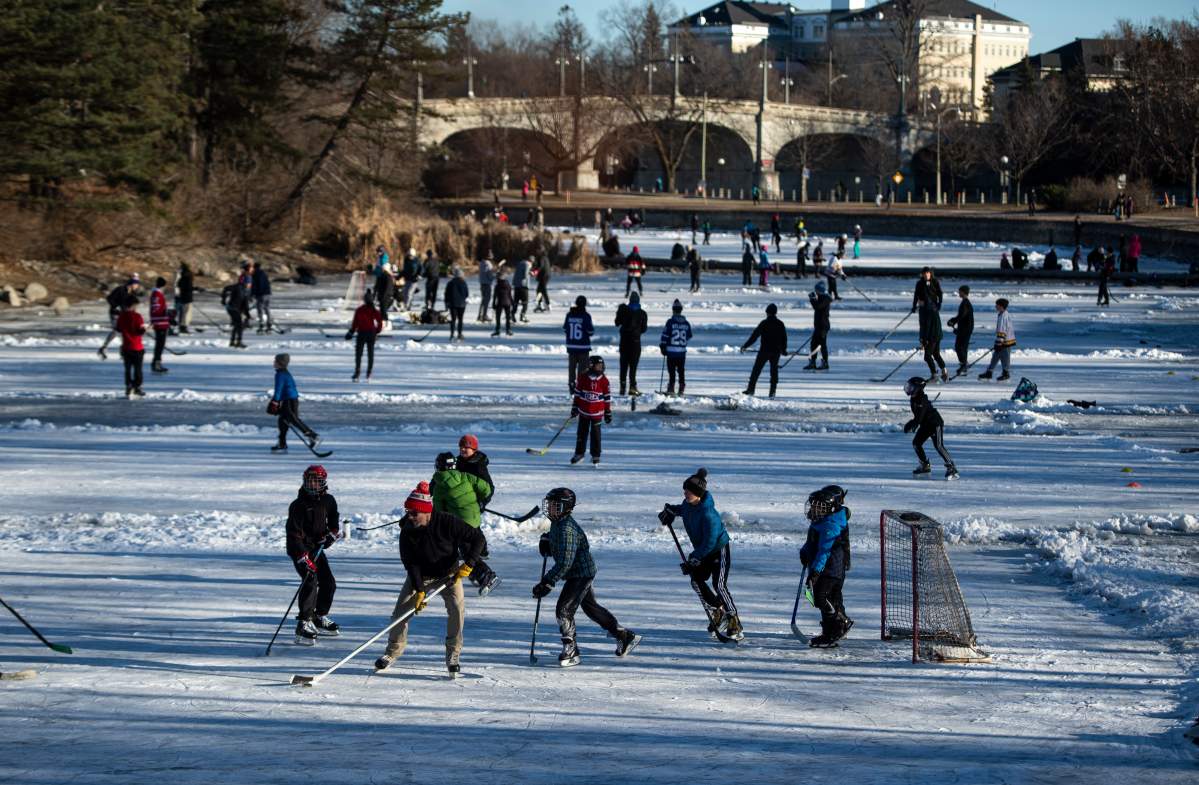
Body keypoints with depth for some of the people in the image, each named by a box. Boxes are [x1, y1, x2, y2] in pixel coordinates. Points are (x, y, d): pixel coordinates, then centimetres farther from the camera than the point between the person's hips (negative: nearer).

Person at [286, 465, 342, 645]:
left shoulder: (328, 501, 3)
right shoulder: (298, 505, -17)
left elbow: (334, 520, 21)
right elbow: (293, 533, -22)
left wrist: (332, 534, -1)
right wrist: (303, 558, -30)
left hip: (318, 547, 7)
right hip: (300, 549, -7)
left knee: (329, 583, 11)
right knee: (311, 581, -23)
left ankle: (320, 618, 31)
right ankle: (303, 625, -26)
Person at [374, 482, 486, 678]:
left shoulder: (447, 523, -25)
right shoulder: (407, 531, -19)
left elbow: (478, 538, -17)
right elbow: (411, 564, -17)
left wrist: (469, 564, -26)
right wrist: (419, 591, -25)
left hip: (449, 573, -2)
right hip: (420, 576, 2)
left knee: (457, 608, -22)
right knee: (400, 612, -5)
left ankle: (453, 654, -7)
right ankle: (393, 651, 17)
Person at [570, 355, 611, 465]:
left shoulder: (604, 381, -4)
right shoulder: (582, 378, -4)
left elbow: (607, 398, 1)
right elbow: (577, 393, 4)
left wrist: (608, 413, 2)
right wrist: (574, 408, 5)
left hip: (597, 413, -1)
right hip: (583, 411, 1)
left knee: (596, 434, 3)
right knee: (582, 433, 11)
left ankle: (595, 456, 15)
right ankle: (579, 453, 24)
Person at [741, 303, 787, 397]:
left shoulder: (764, 323, -8)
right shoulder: (780, 324, 3)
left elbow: (754, 336, -9)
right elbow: (784, 338, 11)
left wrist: (745, 346, -3)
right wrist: (783, 350, 26)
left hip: (764, 351, -3)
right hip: (776, 351, 3)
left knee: (756, 369, 4)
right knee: (774, 371, 11)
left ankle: (750, 389, 0)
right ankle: (772, 392, 7)